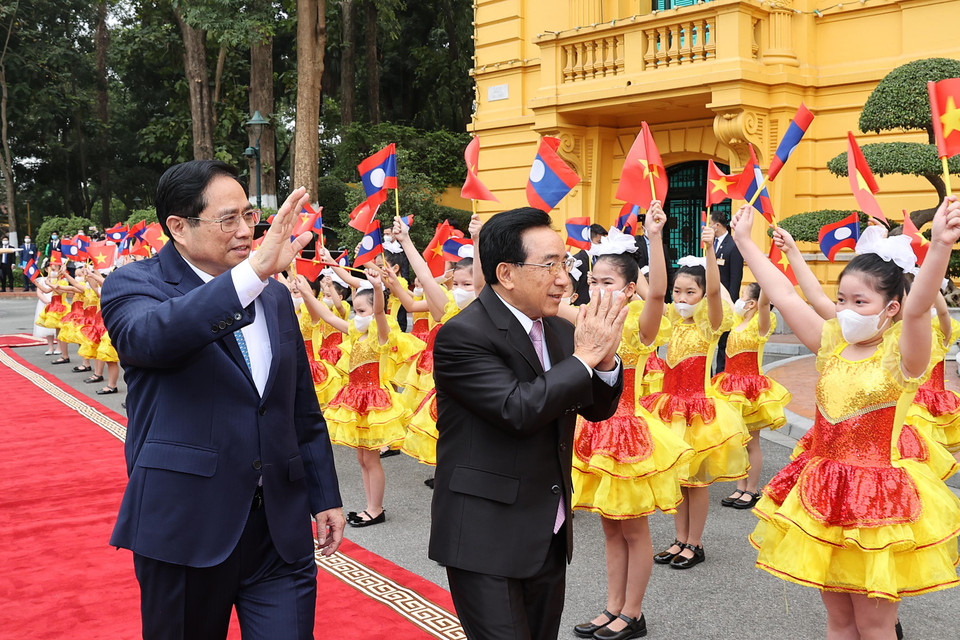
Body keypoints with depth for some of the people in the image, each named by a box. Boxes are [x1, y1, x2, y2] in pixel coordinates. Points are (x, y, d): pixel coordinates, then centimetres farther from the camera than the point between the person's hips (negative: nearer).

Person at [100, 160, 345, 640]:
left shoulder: (275, 296, 11)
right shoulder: (132, 286, -5)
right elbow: (151, 335, -31)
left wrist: (325, 497, 13)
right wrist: (253, 271, -40)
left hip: (281, 529, 4)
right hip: (185, 527, -3)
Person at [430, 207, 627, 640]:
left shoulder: (560, 330, 6)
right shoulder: (462, 335, -17)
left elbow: (597, 409, 10)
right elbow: (518, 410, -27)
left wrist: (605, 358, -10)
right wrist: (583, 357, -18)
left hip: (551, 535, 7)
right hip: (486, 541, -7)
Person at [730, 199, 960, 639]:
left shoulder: (900, 353, -12)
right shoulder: (833, 343, 5)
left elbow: (918, 308, -32)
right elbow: (784, 294, 7)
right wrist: (744, 240, 10)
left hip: (877, 495, -5)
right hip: (824, 493, 6)